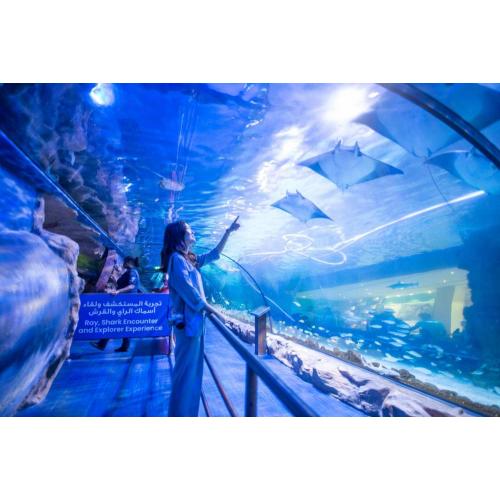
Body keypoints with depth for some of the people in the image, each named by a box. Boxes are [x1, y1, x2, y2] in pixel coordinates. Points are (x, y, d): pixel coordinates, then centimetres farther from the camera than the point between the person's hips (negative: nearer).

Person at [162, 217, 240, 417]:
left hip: (195, 319, 9)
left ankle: (187, 411, 32)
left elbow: (214, 254, 22)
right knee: (186, 370, 0)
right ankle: (181, 414, 14)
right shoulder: (177, 258, -14)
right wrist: (211, 309, -12)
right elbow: (188, 291, -20)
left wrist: (229, 231, 22)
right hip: (187, 321, -9)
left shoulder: (190, 258, 13)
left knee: (192, 369, 18)